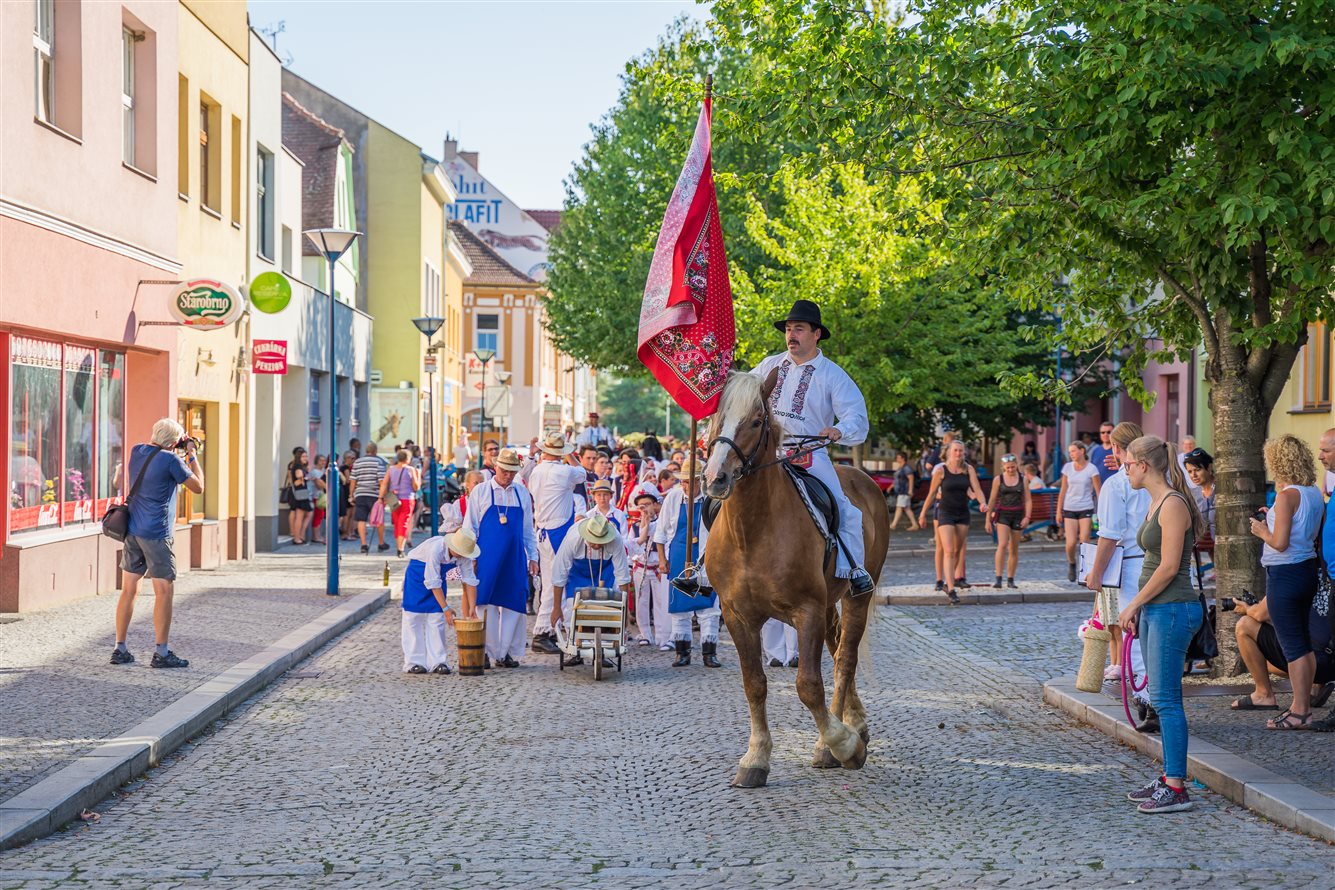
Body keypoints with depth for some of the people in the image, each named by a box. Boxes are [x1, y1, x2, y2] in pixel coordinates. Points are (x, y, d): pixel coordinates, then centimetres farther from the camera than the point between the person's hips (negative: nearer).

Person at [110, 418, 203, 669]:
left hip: (132, 530, 7)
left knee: (128, 590, 10)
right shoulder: (170, 459, -13)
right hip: (156, 533, -7)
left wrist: (180, 450, 21)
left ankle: (120, 649, 13)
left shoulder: (136, 452, 8)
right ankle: (161, 653, -3)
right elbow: (198, 487, -3)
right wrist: (193, 456, 6)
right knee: (164, 591, -1)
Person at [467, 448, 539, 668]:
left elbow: (528, 529, 16)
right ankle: (485, 652, 2)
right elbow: (470, 527, 4)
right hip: (487, 557, -3)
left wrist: (533, 557, 12)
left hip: (514, 558, 3)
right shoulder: (480, 492, 2)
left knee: (514, 604, 1)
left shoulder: (522, 494, 11)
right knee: (485, 603, -4)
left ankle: (506, 653, 9)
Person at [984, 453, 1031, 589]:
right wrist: (988, 519, 4)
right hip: (1003, 514, -2)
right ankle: (998, 578, -21)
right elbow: (992, 500, 5)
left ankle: (1010, 579, 16)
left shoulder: (1022, 480, 5)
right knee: (1002, 545, -18)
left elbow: (1028, 500, 5)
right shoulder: (998, 480, 2)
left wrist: (1027, 517, -8)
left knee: (1014, 549, 7)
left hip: (1018, 515, 2)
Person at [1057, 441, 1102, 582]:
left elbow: (1099, 491, -2)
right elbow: (1063, 490, 11)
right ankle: (1071, 563, 20)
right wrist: (1059, 511, 9)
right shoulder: (1068, 468, 6)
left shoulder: (1091, 469, -3)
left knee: (1084, 543, -6)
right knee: (1071, 543, -8)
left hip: (1086, 509, -2)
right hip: (1069, 509, 2)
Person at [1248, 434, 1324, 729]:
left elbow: (1280, 542, -23)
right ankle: (1304, 704, 23)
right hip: (1308, 569, 9)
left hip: (1285, 574, -9)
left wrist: (1262, 531, -4)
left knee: (1292, 644, -4)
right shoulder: (1314, 492, 7)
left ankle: (1299, 713, 0)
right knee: (1303, 642, 16)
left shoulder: (1287, 495, -18)